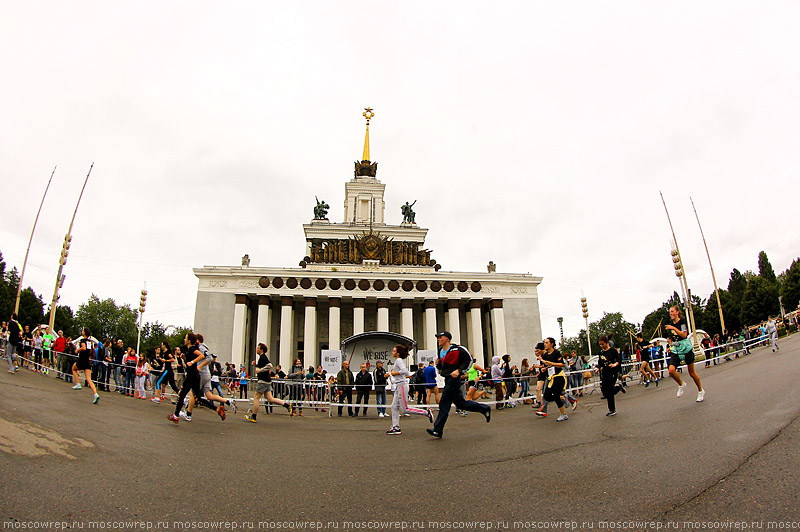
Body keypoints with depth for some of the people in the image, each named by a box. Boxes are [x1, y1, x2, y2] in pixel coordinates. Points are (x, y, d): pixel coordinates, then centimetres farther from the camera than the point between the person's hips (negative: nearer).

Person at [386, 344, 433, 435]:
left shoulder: (399, 360, -10)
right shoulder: (399, 361, 18)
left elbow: (404, 371, -27)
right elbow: (408, 374, 23)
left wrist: (395, 373, -16)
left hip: (402, 386, -10)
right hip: (398, 386, 10)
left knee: (405, 409, -7)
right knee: (394, 407, 6)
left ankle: (426, 413, -2)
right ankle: (396, 427, 7)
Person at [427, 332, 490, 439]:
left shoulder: (456, 349, -13)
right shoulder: (441, 351, 14)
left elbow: (469, 360, -9)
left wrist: (459, 371, -17)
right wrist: (438, 364, 1)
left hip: (454, 379, -9)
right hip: (448, 380, 9)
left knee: (444, 404, -7)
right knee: (460, 403, 14)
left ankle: (438, 430, -2)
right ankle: (484, 409, 27)